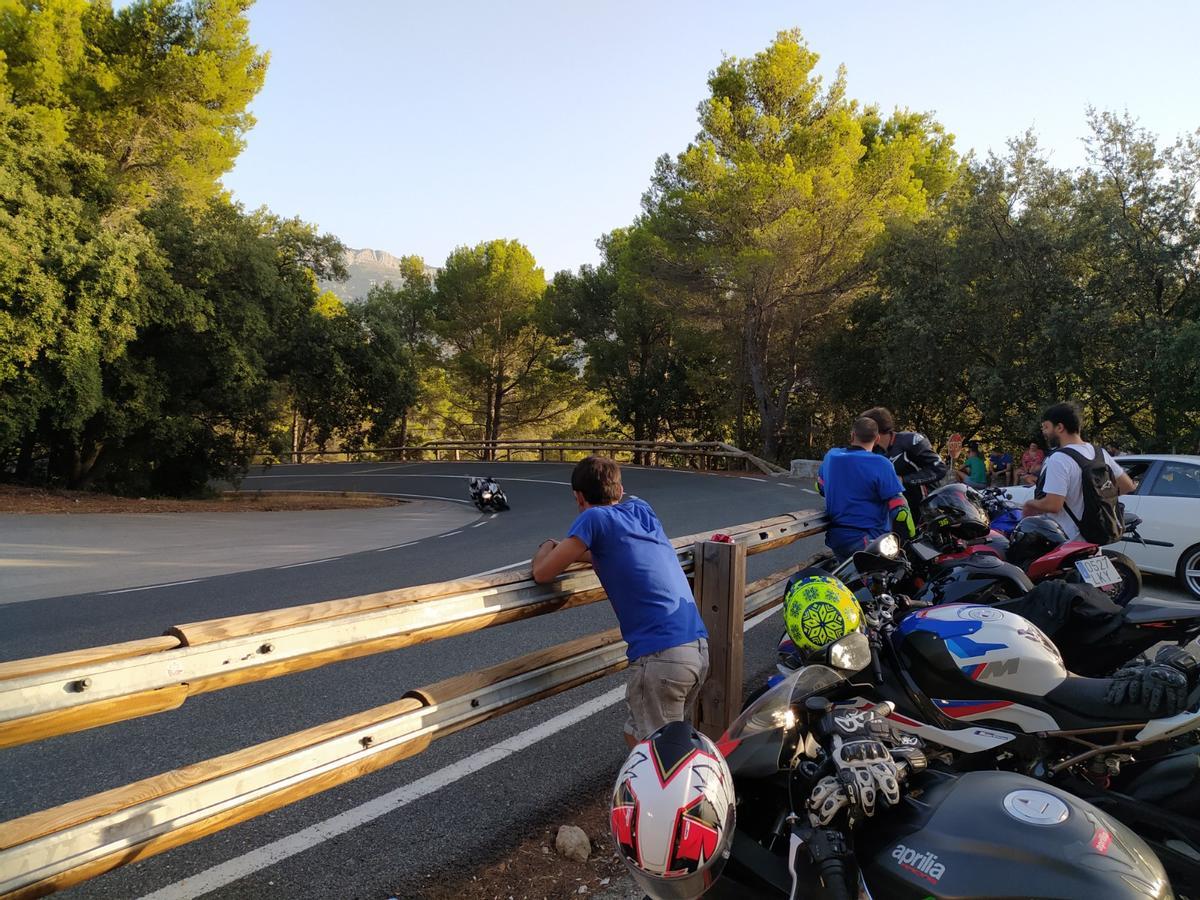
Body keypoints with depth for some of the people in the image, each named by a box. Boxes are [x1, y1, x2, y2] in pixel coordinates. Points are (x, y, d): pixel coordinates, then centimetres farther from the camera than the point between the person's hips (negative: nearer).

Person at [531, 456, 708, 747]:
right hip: (700, 649, 7)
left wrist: (547, 548, 21)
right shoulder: (641, 508, 15)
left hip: (660, 655, -7)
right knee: (637, 735, 24)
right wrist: (569, 550, 27)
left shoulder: (594, 517, -3)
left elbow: (542, 573, 0)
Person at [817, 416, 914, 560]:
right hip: (869, 542, -6)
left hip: (836, 538, 6)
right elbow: (899, 509, -18)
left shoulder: (831, 456, 2)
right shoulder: (881, 464, -16)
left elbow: (820, 486, 22)